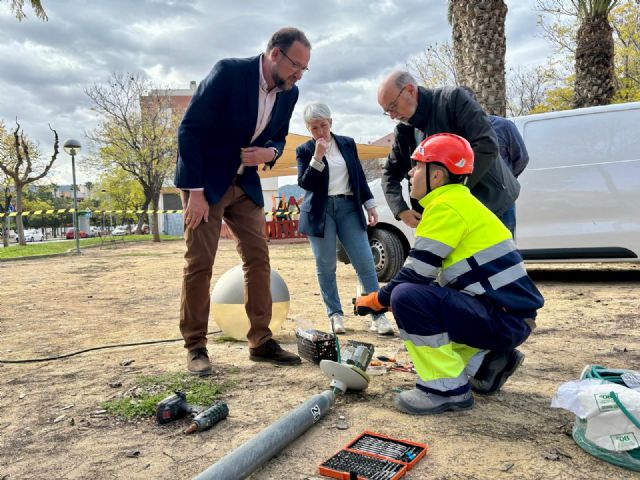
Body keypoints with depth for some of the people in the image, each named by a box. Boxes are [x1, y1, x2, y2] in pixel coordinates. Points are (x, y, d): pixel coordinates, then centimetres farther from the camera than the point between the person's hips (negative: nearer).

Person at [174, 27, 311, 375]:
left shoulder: (288, 93, 0)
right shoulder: (229, 72, -19)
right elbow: (189, 129, -18)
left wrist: (270, 153, -12)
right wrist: (196, 191, -21)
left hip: (245, 184, 6)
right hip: (205, 180, -6)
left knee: (258, 258, 0)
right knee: (200, 262, -6)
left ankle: (261, 341, 9)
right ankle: (195, 346, 6)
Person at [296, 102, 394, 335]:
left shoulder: (347, 143, 10)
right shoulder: (305, 150, 3)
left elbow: (359, 176, 14)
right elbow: (305, 183, -8)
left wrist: (370, 205, 10)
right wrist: (318, 156, -17)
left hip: (348, 207, 2)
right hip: (321, 211, -1)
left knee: (365, 262, -4)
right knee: (326, 266, 2)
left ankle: (378, 314, 1)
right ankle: (335, 314, 16)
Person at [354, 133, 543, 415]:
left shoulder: (447, 205, -13)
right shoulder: (463, 203, 17)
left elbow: (416, 274, -16)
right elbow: (429, 276, 19)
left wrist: (376, 301, 0)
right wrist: (384, 297, 16)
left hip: (504, 318, -10)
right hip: (508, 317, 10)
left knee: (406, 298, -23)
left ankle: (447, 388, -10)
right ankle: (486, 362, 15)